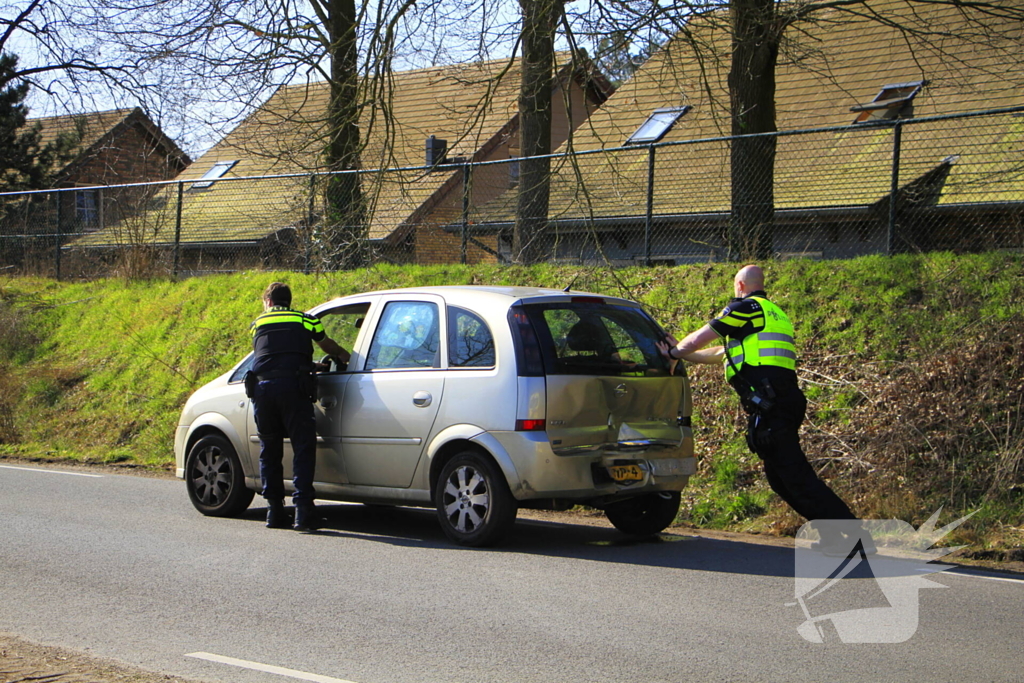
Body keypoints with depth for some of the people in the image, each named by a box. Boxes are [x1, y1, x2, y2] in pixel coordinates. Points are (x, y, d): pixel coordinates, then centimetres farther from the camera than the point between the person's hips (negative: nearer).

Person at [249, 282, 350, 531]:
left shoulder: (258, 323, 23)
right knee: (303, 449, 0)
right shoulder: (306, 320, 18)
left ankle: (275, 512, 13)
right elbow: (328, 346, 35)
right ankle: (303, 510, -11)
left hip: (262, 386, 2)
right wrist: (349, 359, 55)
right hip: (293, 385, -2)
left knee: (269, 451, 13)